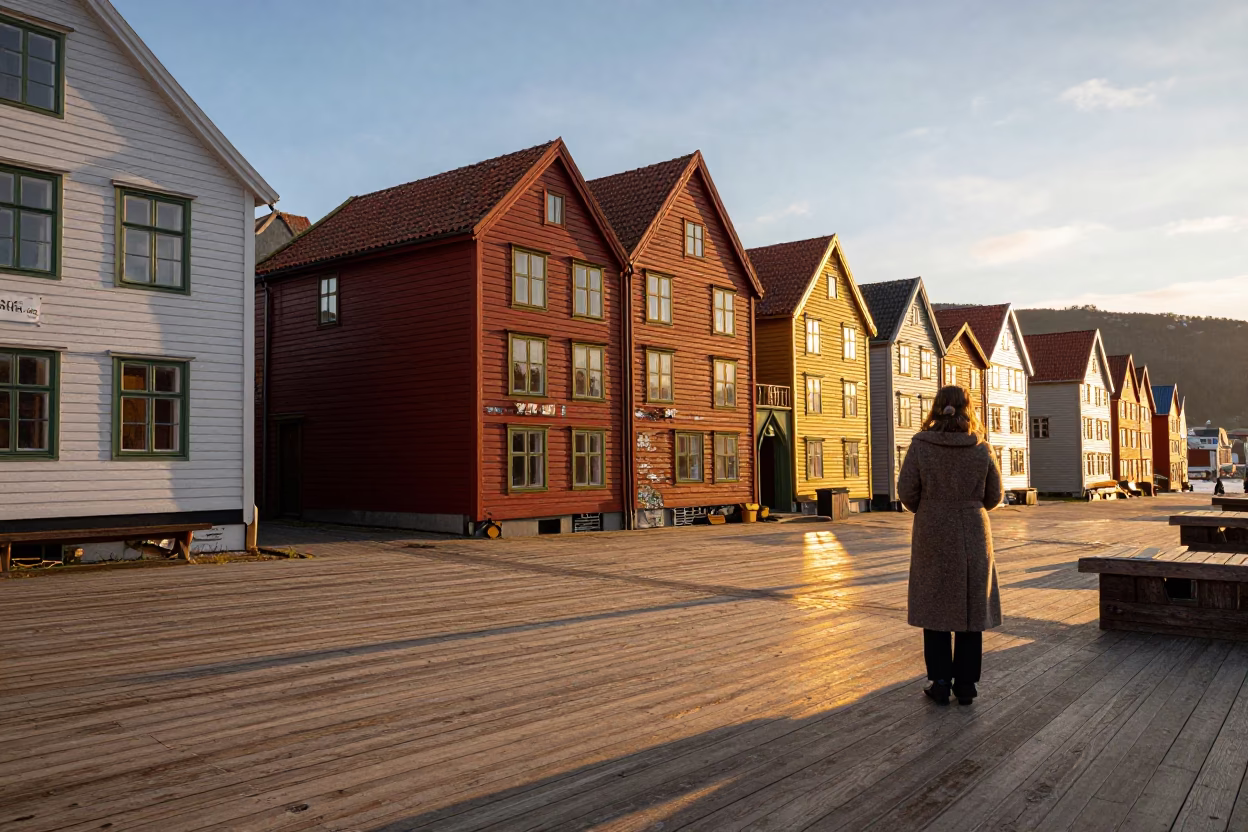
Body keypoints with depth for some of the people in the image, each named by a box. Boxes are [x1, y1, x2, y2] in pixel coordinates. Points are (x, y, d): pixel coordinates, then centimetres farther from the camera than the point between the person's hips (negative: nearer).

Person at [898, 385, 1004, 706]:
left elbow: (906, 491, -8)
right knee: (971, 607, 11)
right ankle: (966, 683, 15)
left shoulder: (920, 445, -10)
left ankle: (940, 681, 11)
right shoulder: (982, 449, -6)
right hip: (973, 535, 1)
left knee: (935, 607, 10)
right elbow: (994, 496, 2)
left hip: (932, 536, -1)